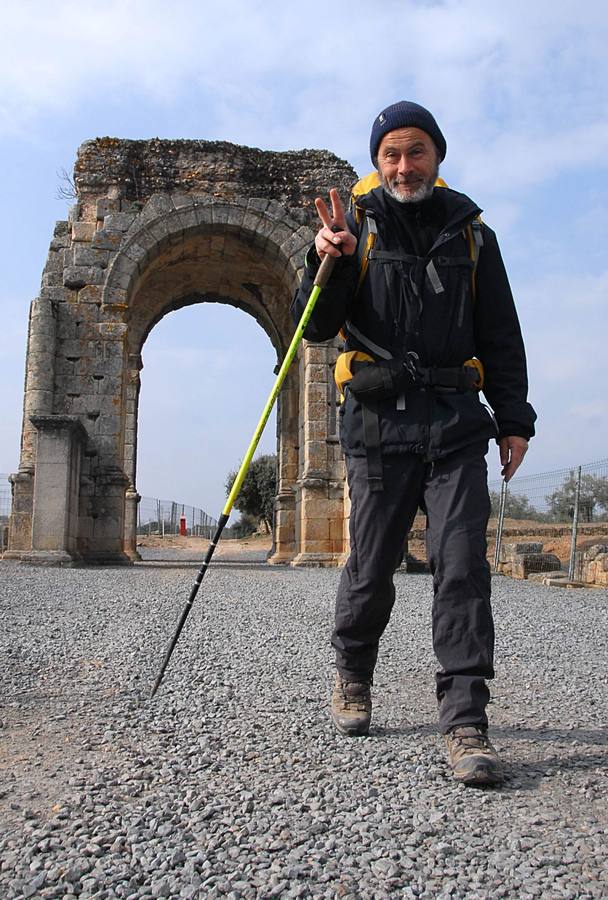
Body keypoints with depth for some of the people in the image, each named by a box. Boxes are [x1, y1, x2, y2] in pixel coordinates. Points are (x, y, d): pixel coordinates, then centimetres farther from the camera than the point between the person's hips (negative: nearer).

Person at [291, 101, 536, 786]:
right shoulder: (356, 226, 8)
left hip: (456, 425, 2)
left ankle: (465, 723, -1)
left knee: (462, 566, -7)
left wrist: (514, 418, 8)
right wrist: (327, 264, -18)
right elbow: (315, 327, 1)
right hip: (379, 422, -1)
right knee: (371, 568, 4)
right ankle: (352, 677, 30)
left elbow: (501, 336, 16)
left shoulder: (470, 232, 15)